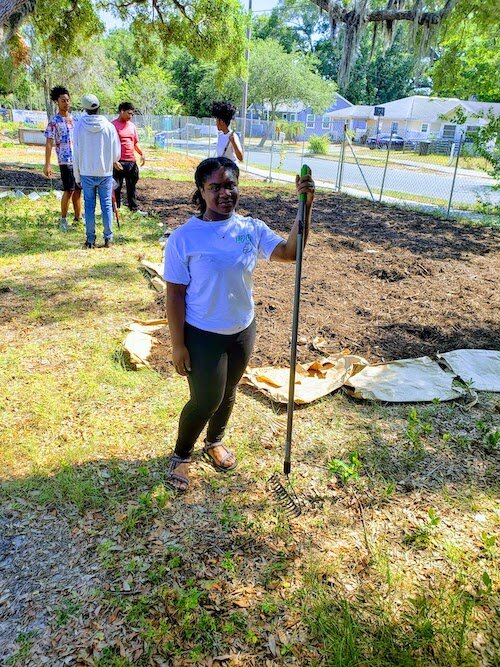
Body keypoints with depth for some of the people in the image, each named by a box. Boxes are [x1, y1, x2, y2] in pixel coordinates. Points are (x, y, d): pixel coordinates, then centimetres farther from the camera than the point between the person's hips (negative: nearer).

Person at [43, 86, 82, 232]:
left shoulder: (74, 118, 12)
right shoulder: (54, 121, -5)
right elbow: (49, 143, -8)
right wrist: (47, 165, -15)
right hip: (66, 161, -5)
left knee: (78, 189, 8)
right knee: (69, 190, -5)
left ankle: (78, 217, 18)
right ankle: (63, 219, 7)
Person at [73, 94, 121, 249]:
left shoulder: (79, 126, -5)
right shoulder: (109, 126, -7)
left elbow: (76, 153, -1)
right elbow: (116, 154, -1)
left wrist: (77, 176, 9)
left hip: (87, 173, 0)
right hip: (105, 172, 0)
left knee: (89, 205, 7)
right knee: (106, 204, 8)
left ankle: (90, 239, 9)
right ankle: (108, 238, 10)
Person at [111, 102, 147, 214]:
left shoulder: (132, 126, 14)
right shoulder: (113, 125, -6)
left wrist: (142, 154, 5)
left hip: (132, 162, 6)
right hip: (119, 162, -6)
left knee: (132, 187, 14)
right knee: (116, 187, 0)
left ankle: (134, 208, 23)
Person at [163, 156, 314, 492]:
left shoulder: (252, 229, -5)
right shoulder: (184, 237, -16)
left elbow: (290, 251, -18)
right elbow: (175, 294, -13)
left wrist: (306, 206, -28)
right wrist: (178, 344, -13)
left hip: (243, 330, 4)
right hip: (203, 335, -4)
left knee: (228, 392, 21)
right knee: (205, 401, 4)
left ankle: (215, 442, 49)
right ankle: (181, 456, 32)